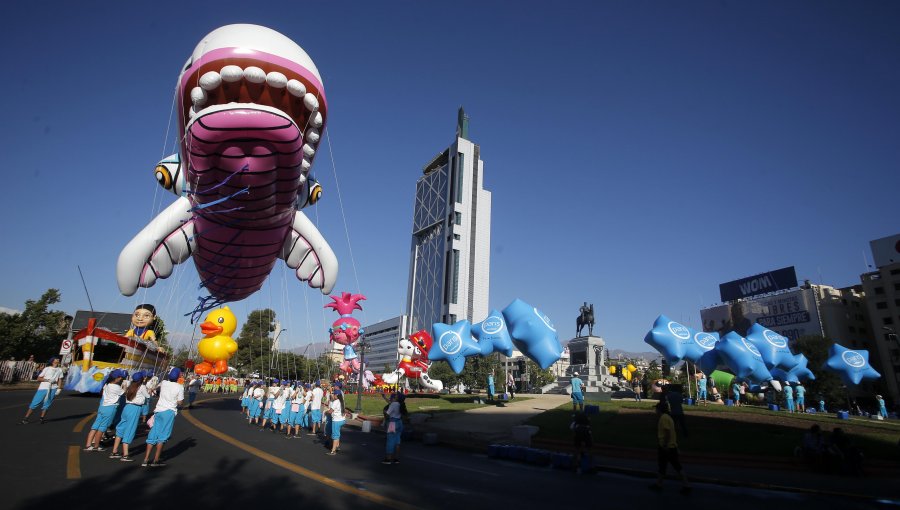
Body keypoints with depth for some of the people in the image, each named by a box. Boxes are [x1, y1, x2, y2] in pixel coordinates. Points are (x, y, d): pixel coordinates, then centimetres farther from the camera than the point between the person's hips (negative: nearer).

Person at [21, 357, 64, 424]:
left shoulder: (60, 370, 13)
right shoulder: (46, 369, 4)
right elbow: (38, 379, 3)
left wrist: (58, 388, 5)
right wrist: (47, 380, -12)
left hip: (53, 389, 2)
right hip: (43, 388, -2)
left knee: (47, 403, -1)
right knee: (35, 402, -4)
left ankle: (42, 417, 8)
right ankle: (26, 418, 4)